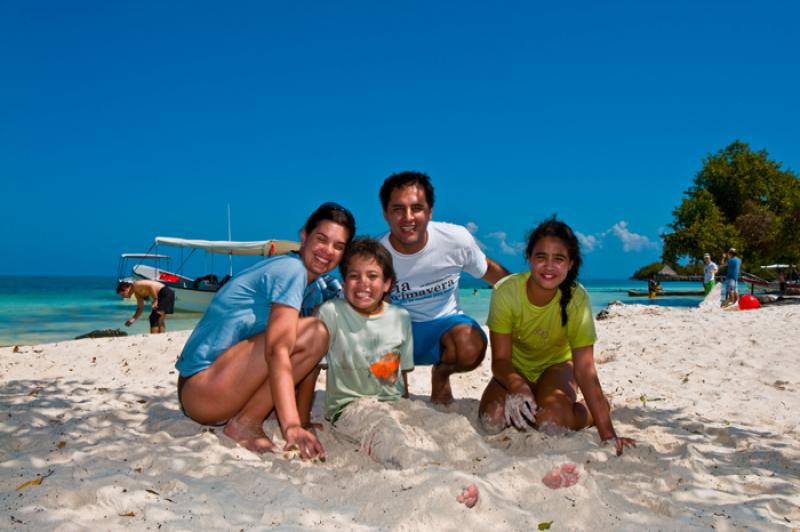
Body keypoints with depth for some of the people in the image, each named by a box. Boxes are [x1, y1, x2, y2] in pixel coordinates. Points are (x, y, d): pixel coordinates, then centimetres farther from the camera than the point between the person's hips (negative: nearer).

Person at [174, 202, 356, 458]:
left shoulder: (283, 267, 15)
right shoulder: (292, 270, -14)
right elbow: (278, 350, -27)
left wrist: (302, 420, 14)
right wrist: (291, 427, -36)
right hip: (200, 388, -10)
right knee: (313, 333, -20)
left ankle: (246, 419, 8)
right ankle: (246, 424, -13)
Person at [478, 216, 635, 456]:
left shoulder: (577, 299, -27)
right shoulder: (506, 291, -26)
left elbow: (585, 370, -26)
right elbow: (500, 358, -22)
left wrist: (607, 433, -30)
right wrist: (517, 387, -45)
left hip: (557, 365, -1)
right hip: (515, 368, 1)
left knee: (551, 420, -31)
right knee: (492, 421, -25)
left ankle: (597, 409, 2)